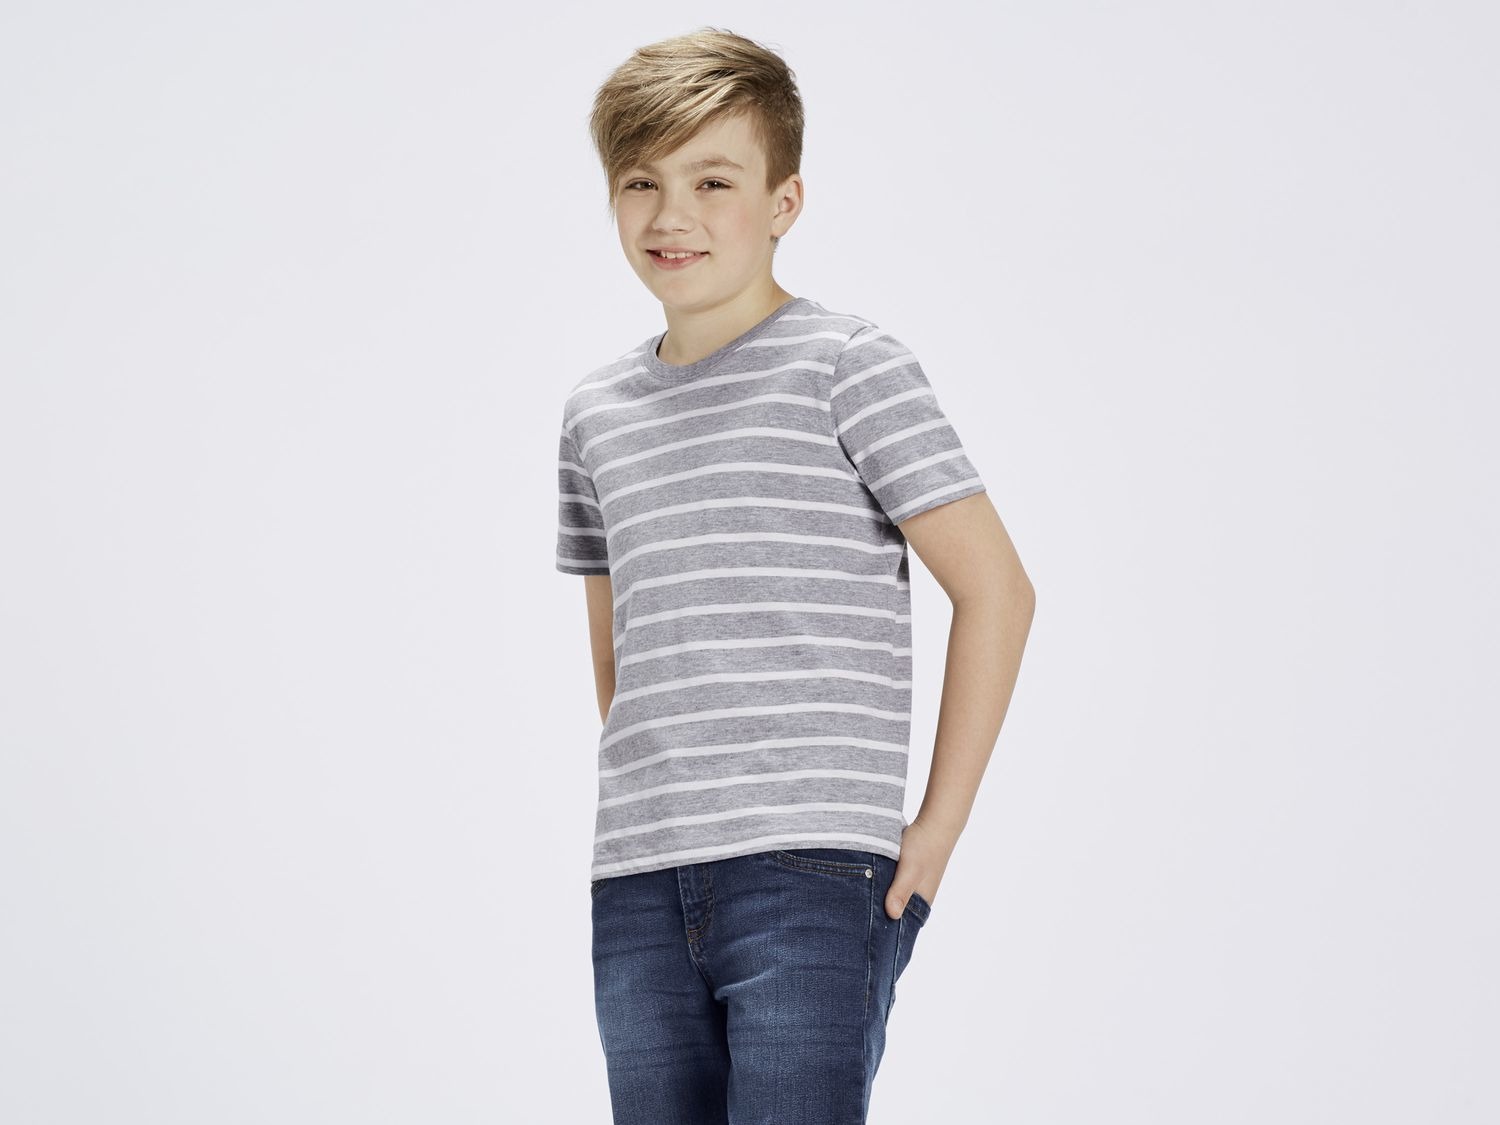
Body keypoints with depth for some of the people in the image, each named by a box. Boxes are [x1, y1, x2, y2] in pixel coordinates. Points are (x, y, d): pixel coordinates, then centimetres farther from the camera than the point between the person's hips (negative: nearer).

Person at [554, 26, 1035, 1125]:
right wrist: (647, 815, 13)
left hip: (813, 871, -6)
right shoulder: (597, 413, 15)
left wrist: (937, 828, -6)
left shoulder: (846, 364, -2)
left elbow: (996, 587, -5)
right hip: (638, 891, 6)